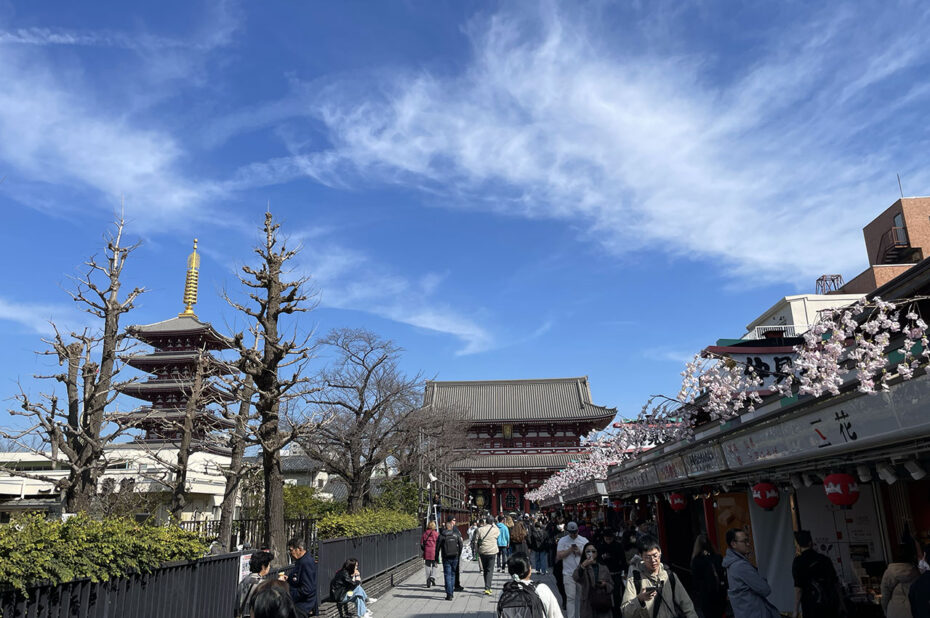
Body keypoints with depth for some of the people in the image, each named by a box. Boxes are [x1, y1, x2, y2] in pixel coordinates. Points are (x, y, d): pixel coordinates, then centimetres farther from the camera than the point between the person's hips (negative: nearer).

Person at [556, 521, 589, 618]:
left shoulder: (584, 540, 6)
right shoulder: (563, 540, 1)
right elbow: (558, 556, -3)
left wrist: (580, 552, -11)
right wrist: (570, 550, -12)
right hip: (568, 574, -2)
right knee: (570, 598, -3)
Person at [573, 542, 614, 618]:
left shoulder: (604, 568, 12)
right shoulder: (582, 567, 2)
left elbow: (611, 585, 17)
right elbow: (575, 578, -19)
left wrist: (605, 584, -5)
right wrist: (583, 565, -35)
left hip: (604, 604, 2)